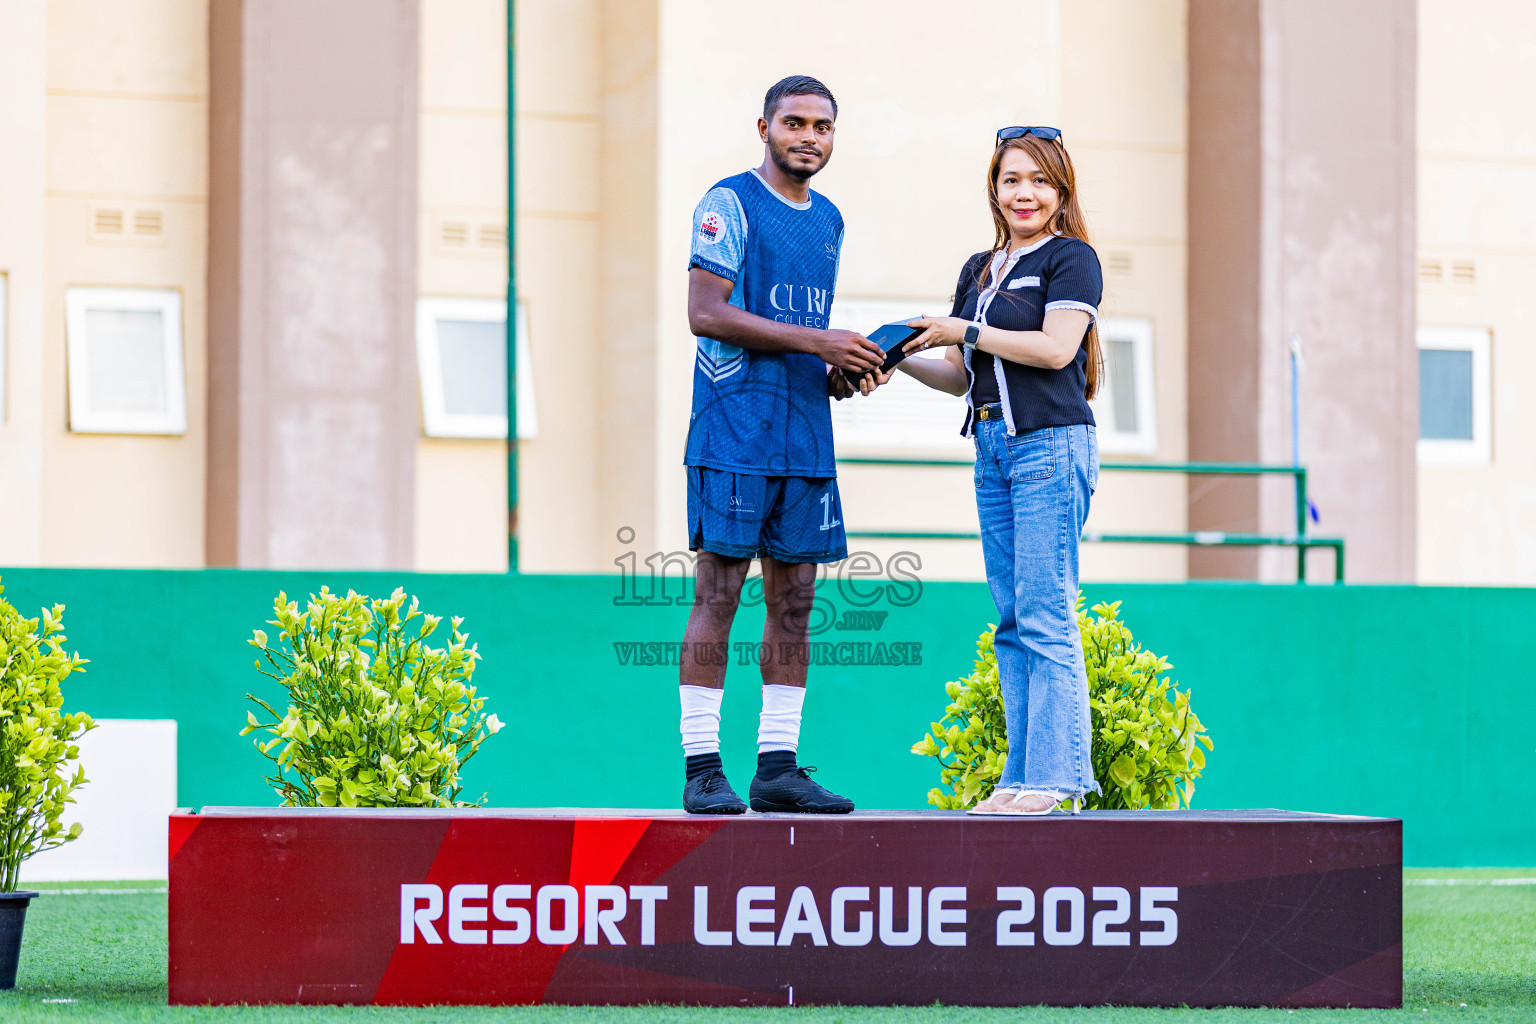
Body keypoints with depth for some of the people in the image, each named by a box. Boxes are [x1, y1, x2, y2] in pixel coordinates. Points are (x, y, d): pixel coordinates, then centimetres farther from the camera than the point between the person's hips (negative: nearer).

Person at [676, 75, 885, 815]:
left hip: (806, 437, 7)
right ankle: (702, 769, -7)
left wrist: (840, 373, 6)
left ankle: (778, 768, 9)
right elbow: (706, 314, -14)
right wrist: (816, 342, -17)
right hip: (734, 430, -7)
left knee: (794, 599, 5)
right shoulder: (730, 204, -4)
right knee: (718, 592, -8)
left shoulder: (829, 220, 19)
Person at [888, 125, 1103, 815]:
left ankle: (1057, 774, -11)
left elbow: (1055, 347, -15)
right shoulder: (979, 271, 20)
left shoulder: (1070, 259, -2)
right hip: (993, 448, 8)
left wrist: (965, 331, -10)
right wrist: (902, 360, 6)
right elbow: (962, 376, 23)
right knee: (1012, 620, 5)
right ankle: (1023, 778, 6)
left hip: (1051, 446, -8)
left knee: (1044, 614, -11)